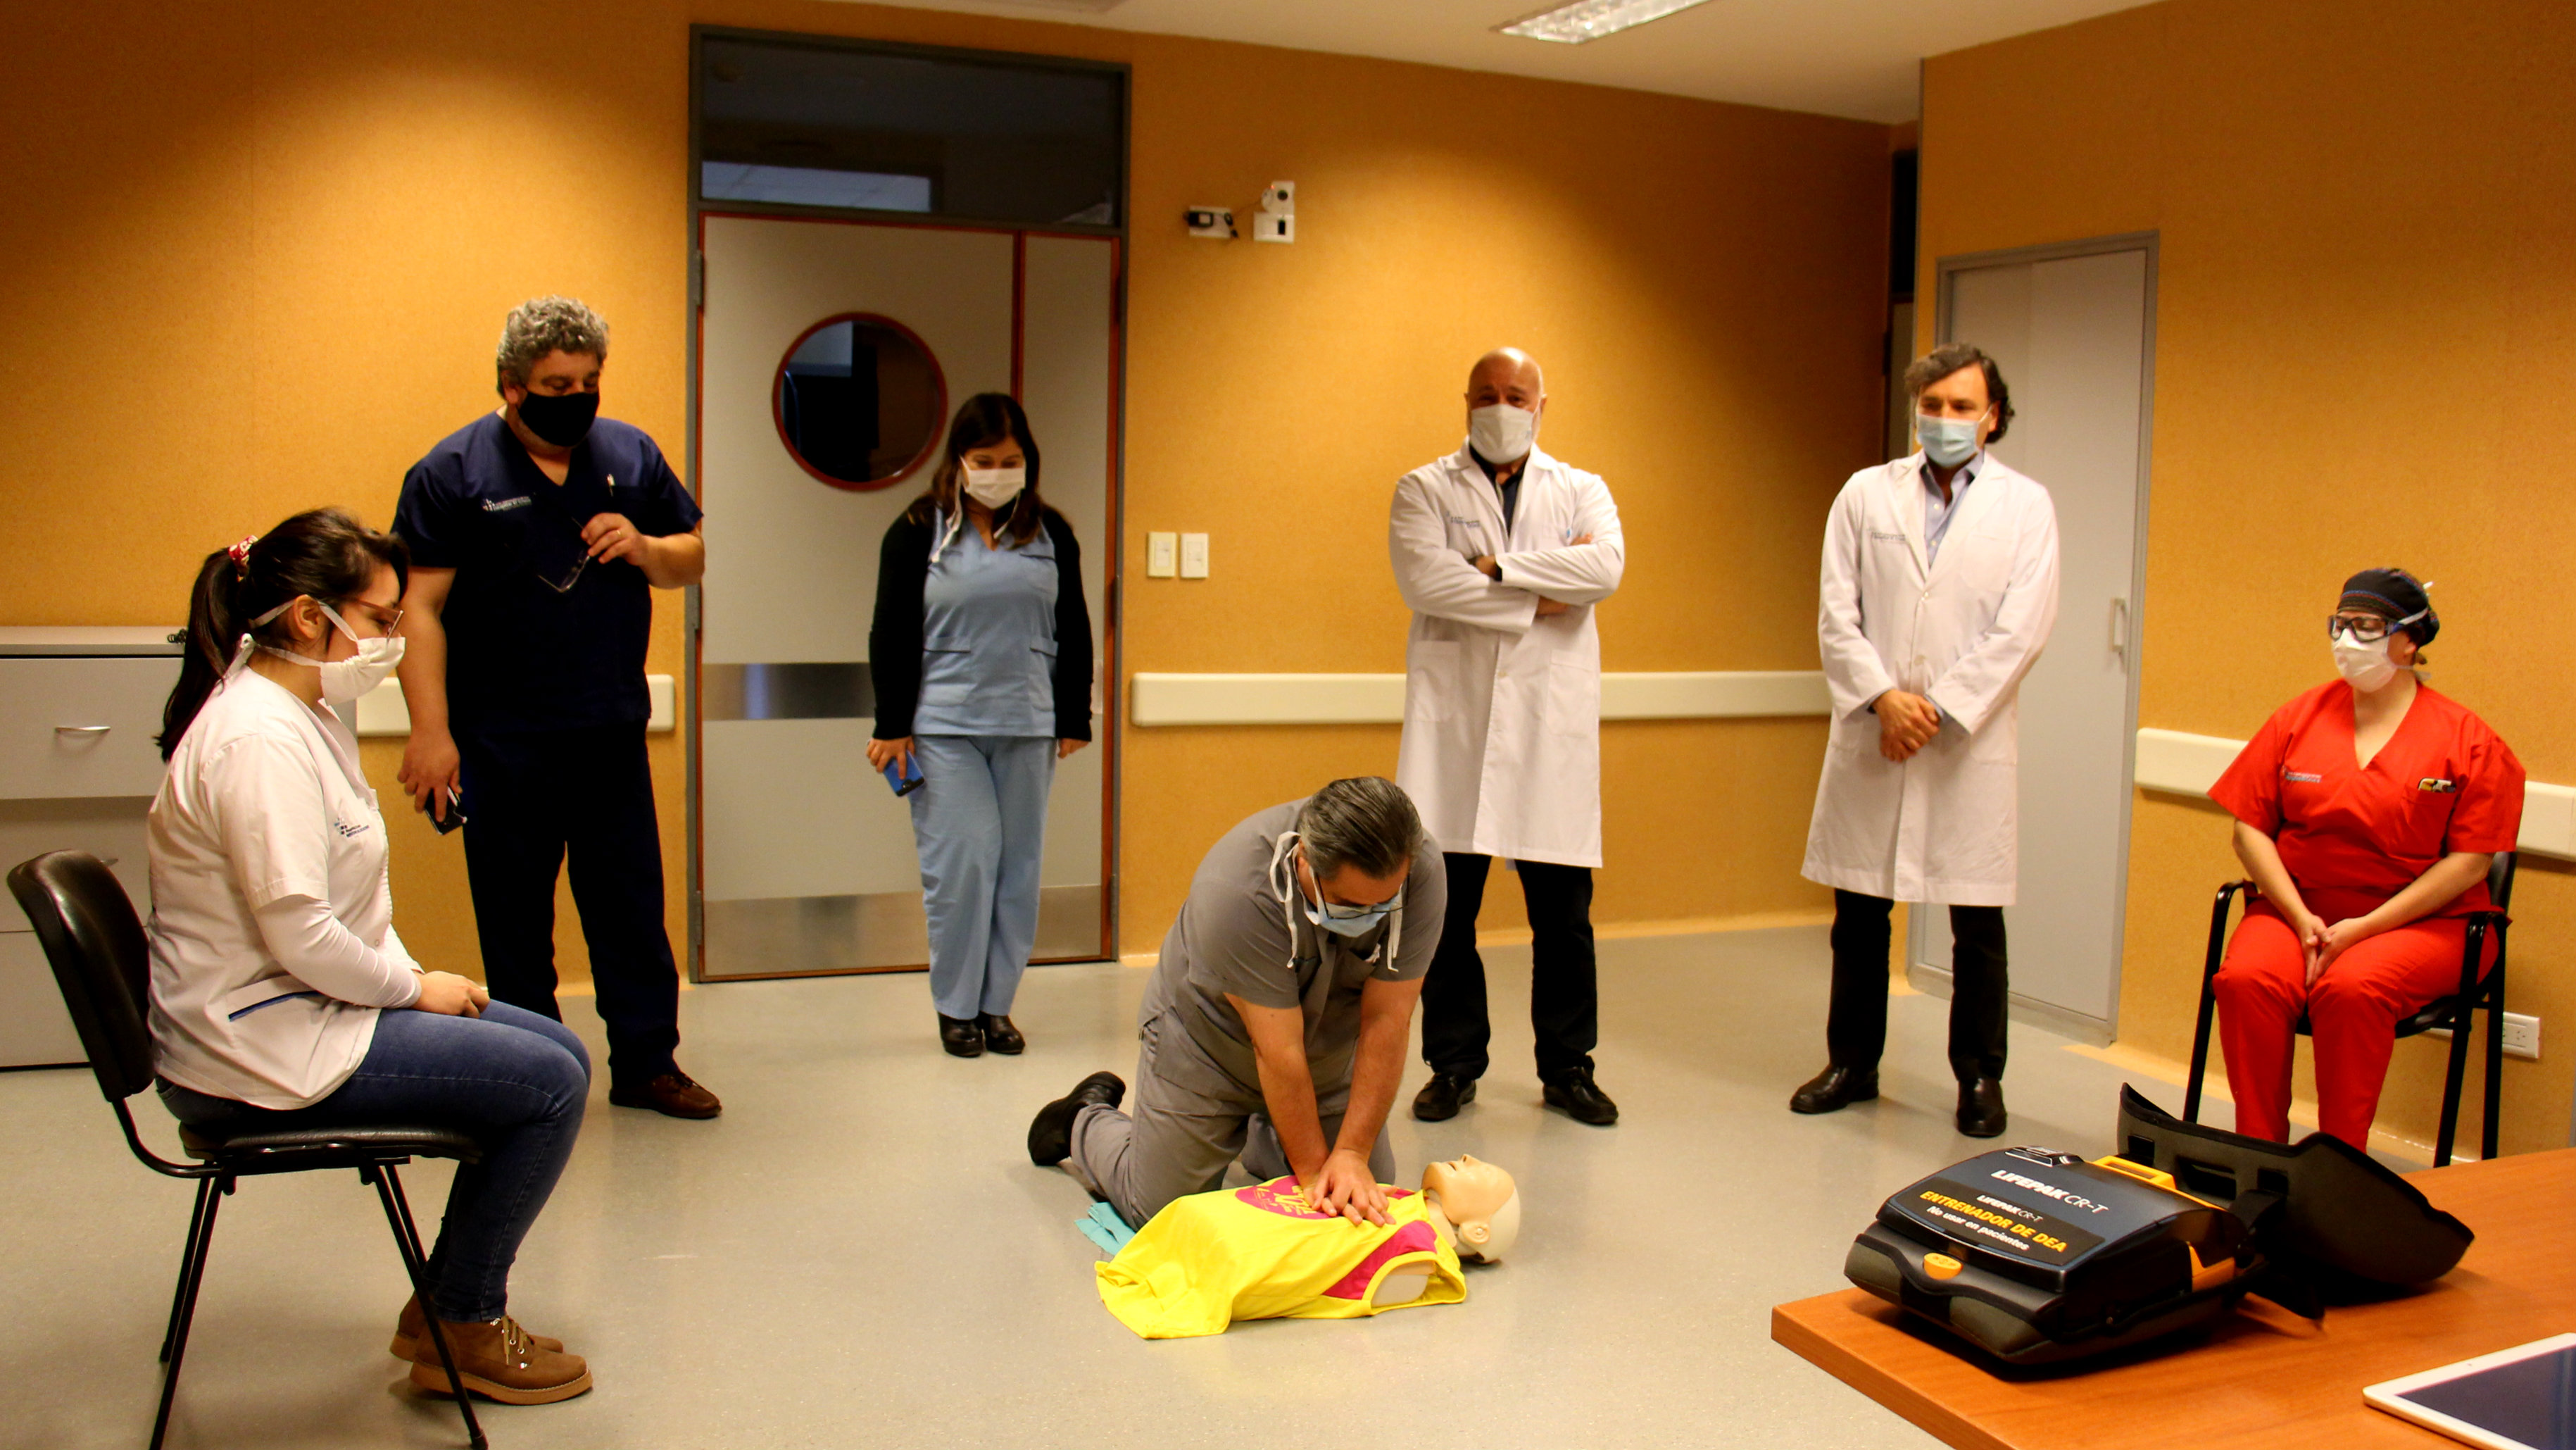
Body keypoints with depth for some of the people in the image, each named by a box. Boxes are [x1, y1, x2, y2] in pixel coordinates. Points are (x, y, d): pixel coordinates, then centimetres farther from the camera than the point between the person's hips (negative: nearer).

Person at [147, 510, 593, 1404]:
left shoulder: (305, 716, 11)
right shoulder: (258, 741, -22)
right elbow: (301, 936, -26)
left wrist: (411, 975, 4)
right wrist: (415, 988, -11)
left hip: (303, 1004, 11)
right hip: (260, 1046, -11)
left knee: (559, 1055, 8)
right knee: (549, 1085, -14)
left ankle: (450, 1306, 17)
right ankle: (459, 1330, 5)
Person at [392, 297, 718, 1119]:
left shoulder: (633, 456, 9)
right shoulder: (453, 471, -3)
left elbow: (692, 559, 17)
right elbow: (419, 605, -8)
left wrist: (645, 547, -7)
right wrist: (430, 730, -15)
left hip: (613, 734, 4)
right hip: (502, 743, -3)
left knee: (633, 905, 9)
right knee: (515, 918, 6)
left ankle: (647, 1062, 20)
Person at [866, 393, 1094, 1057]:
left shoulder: (1051, 533, 9)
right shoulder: (919, 530, 1)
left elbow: (1073, 633, 13)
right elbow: (892, 636, 1)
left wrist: (1073, 720, 9)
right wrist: (892, 727, -3)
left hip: (1028, 727, 3)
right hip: (944, 725, -3)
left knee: (1018, 866, 5)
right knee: (961, 862, -7)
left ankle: (997, 1003, 16)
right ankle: (956, 1007, 8)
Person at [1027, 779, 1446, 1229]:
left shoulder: (1420, 870, -28)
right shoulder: (1237, 889, -38)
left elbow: (1386, 1020, -25)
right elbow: (1278, 1050, -33)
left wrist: (1352, 1154, -28)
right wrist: (1312, 1170, -27)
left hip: (1328, 1050, 4)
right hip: (1209, 1038, -4)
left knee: (1369, 1201, 6)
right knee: (1157, 1210, -1)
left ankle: (1260, 1135, 34)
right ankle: (1087, 1119, 31)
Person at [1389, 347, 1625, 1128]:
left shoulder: (1582, 491, 12)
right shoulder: (1424, 489, 8)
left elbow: (1604, 568, -9)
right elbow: (1425, 581, -11)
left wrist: (1498, 566, -11)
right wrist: (1540, 601, -9)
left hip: (1552, 721, 1)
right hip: (1453, 720, -1)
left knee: (1563, 909, 3)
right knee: (1447, 907, 4)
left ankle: (1568, 1068, 17)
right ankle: (1453, 1065, 18)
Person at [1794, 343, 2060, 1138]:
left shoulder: (2026, 506, 4)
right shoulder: (1866, 493, 8)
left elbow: (2020, 632, -4)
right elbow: (1836, 615, 2)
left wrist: (1937, 710, -11)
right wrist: (1884, 698, -11)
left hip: (1970, 741, -1)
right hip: (1869, 736, 2)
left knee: (1978, 924, 4)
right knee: (1859, 914, 9)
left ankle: (1980, 1078, 19)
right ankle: (1852, 1063, 23)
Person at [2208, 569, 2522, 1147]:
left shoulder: (2466, 738, 0)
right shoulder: (2299, 717, 9)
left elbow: (2470, 861, -6)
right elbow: (2250, 828, 6)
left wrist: (2364, 927, -14)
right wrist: (2300, 917, -9)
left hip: (2422, 921, -2)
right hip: (2297, 908, 3)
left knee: (2351, 989, -34)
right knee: (2246, 980, -29)